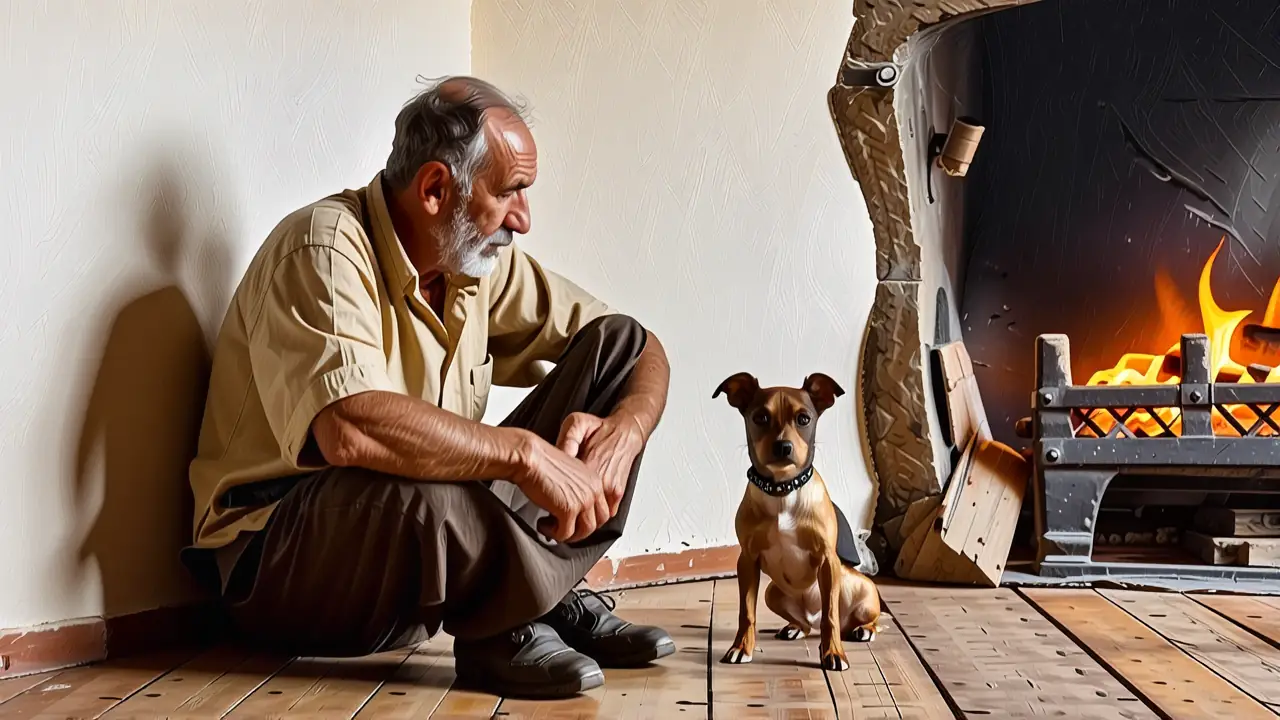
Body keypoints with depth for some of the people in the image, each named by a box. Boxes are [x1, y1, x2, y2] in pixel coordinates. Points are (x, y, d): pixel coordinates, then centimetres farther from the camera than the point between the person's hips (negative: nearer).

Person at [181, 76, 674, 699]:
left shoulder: (480, 260, 3)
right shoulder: (325, 250, -20)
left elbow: (640, 350, 6)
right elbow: (348, 428, -38)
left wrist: (620, 435, -16)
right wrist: (525, 451, -33)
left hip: (441, 534, 8)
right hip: (282, 557, -7)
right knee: (419, 491, -43)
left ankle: (531, 610, -9)